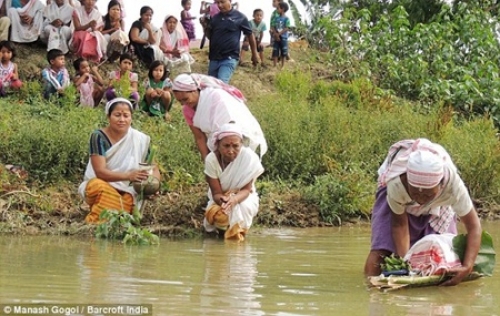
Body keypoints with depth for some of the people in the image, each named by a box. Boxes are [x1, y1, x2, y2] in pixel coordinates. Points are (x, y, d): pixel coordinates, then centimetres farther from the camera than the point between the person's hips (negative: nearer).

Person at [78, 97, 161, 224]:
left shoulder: (141, 140, -5)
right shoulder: (98, 137, -11)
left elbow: (154, 170, 1)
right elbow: (100, 172, -20)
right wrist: (128, 176, -37)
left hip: (125, 192, 2)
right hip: (99, 187, -2)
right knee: (98, 185, -36)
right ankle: (94, 222, -15)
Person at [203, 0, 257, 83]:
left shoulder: (240, 17, -4)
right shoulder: (215, 17, 8)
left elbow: (250, 35, 4)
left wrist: (254, 54, 8)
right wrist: (205, 27, -4)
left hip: (229, 58, -6)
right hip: (214, 58, 6)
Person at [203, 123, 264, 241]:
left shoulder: (249, 157, -27)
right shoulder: (211, 159, -22)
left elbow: (246, 189, -25)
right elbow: (216, 193, -21)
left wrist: (234, 199, -49)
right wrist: (223, 200, -47)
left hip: (243, 198, -1)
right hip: (220, 198, 1)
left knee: (244, 206, -36)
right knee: (216, 217, -30)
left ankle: (237, 231, -5)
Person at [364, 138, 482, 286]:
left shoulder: (453, 185, -41)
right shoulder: (396, 184, -43)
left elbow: (473, 226, -33)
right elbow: (399, 224, -27)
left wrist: (467, 267, -46)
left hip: (438, 207, 1)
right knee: (373, 269, -13)